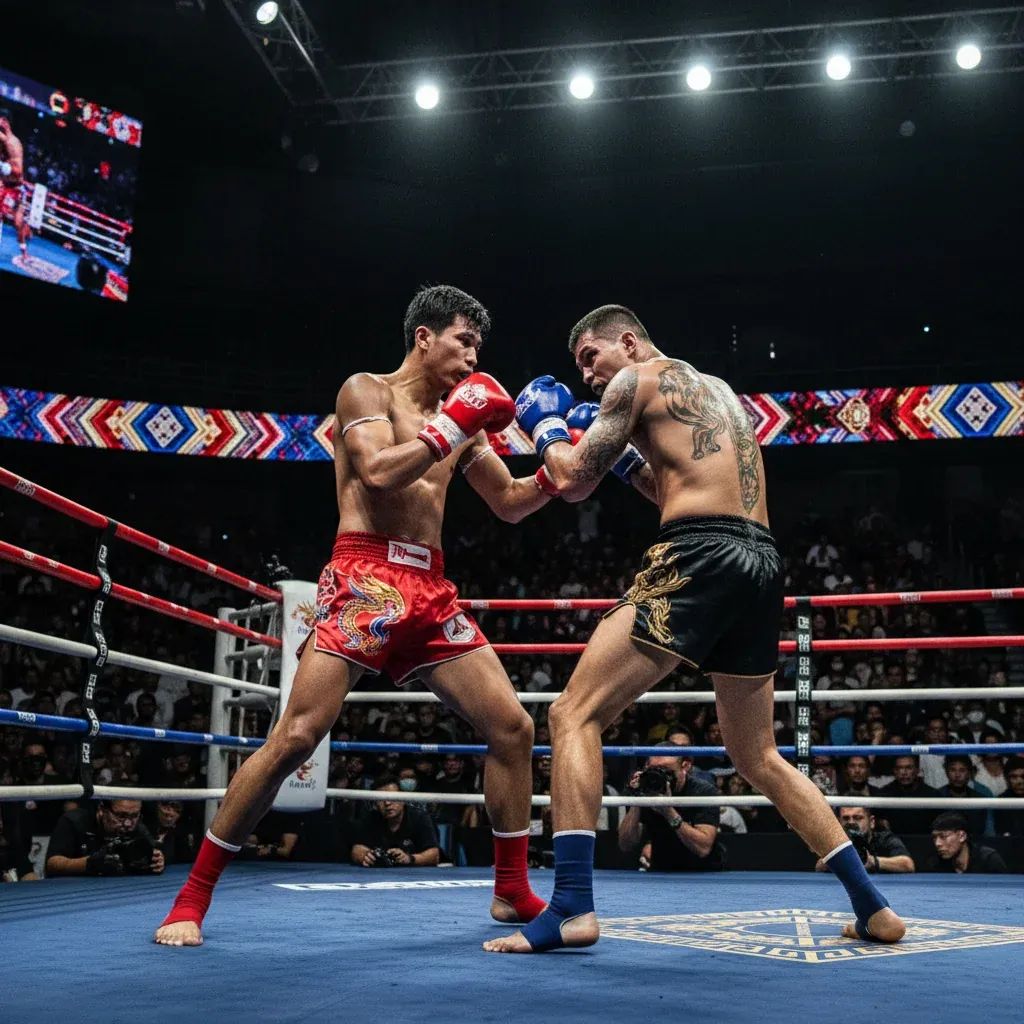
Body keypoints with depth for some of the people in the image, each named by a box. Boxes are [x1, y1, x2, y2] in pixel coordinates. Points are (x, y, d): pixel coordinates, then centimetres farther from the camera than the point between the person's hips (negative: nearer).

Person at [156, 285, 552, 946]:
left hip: (431, 590, 7)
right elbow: (379, 473, -15)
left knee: (513, 726, 0)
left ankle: (513, 893, 14)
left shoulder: (459, 421, 21)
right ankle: (191, 900, -1)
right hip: (366, 579, -6)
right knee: (296, 737, -14)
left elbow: (513, 504, 23)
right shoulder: (367, 390, 4)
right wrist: (454, 425, -12)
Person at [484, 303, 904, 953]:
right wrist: (624, 453, 29)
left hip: (701, 559, -8)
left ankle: (573, 906, -15)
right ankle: (873, 906, 18)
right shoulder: (718, 389, 29)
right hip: (762, 563, 8)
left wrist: (546, 424, 20)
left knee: (574, 716, -5)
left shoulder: (637, 378, 5)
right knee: (759, 757, 20)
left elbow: (575, 482, 3)